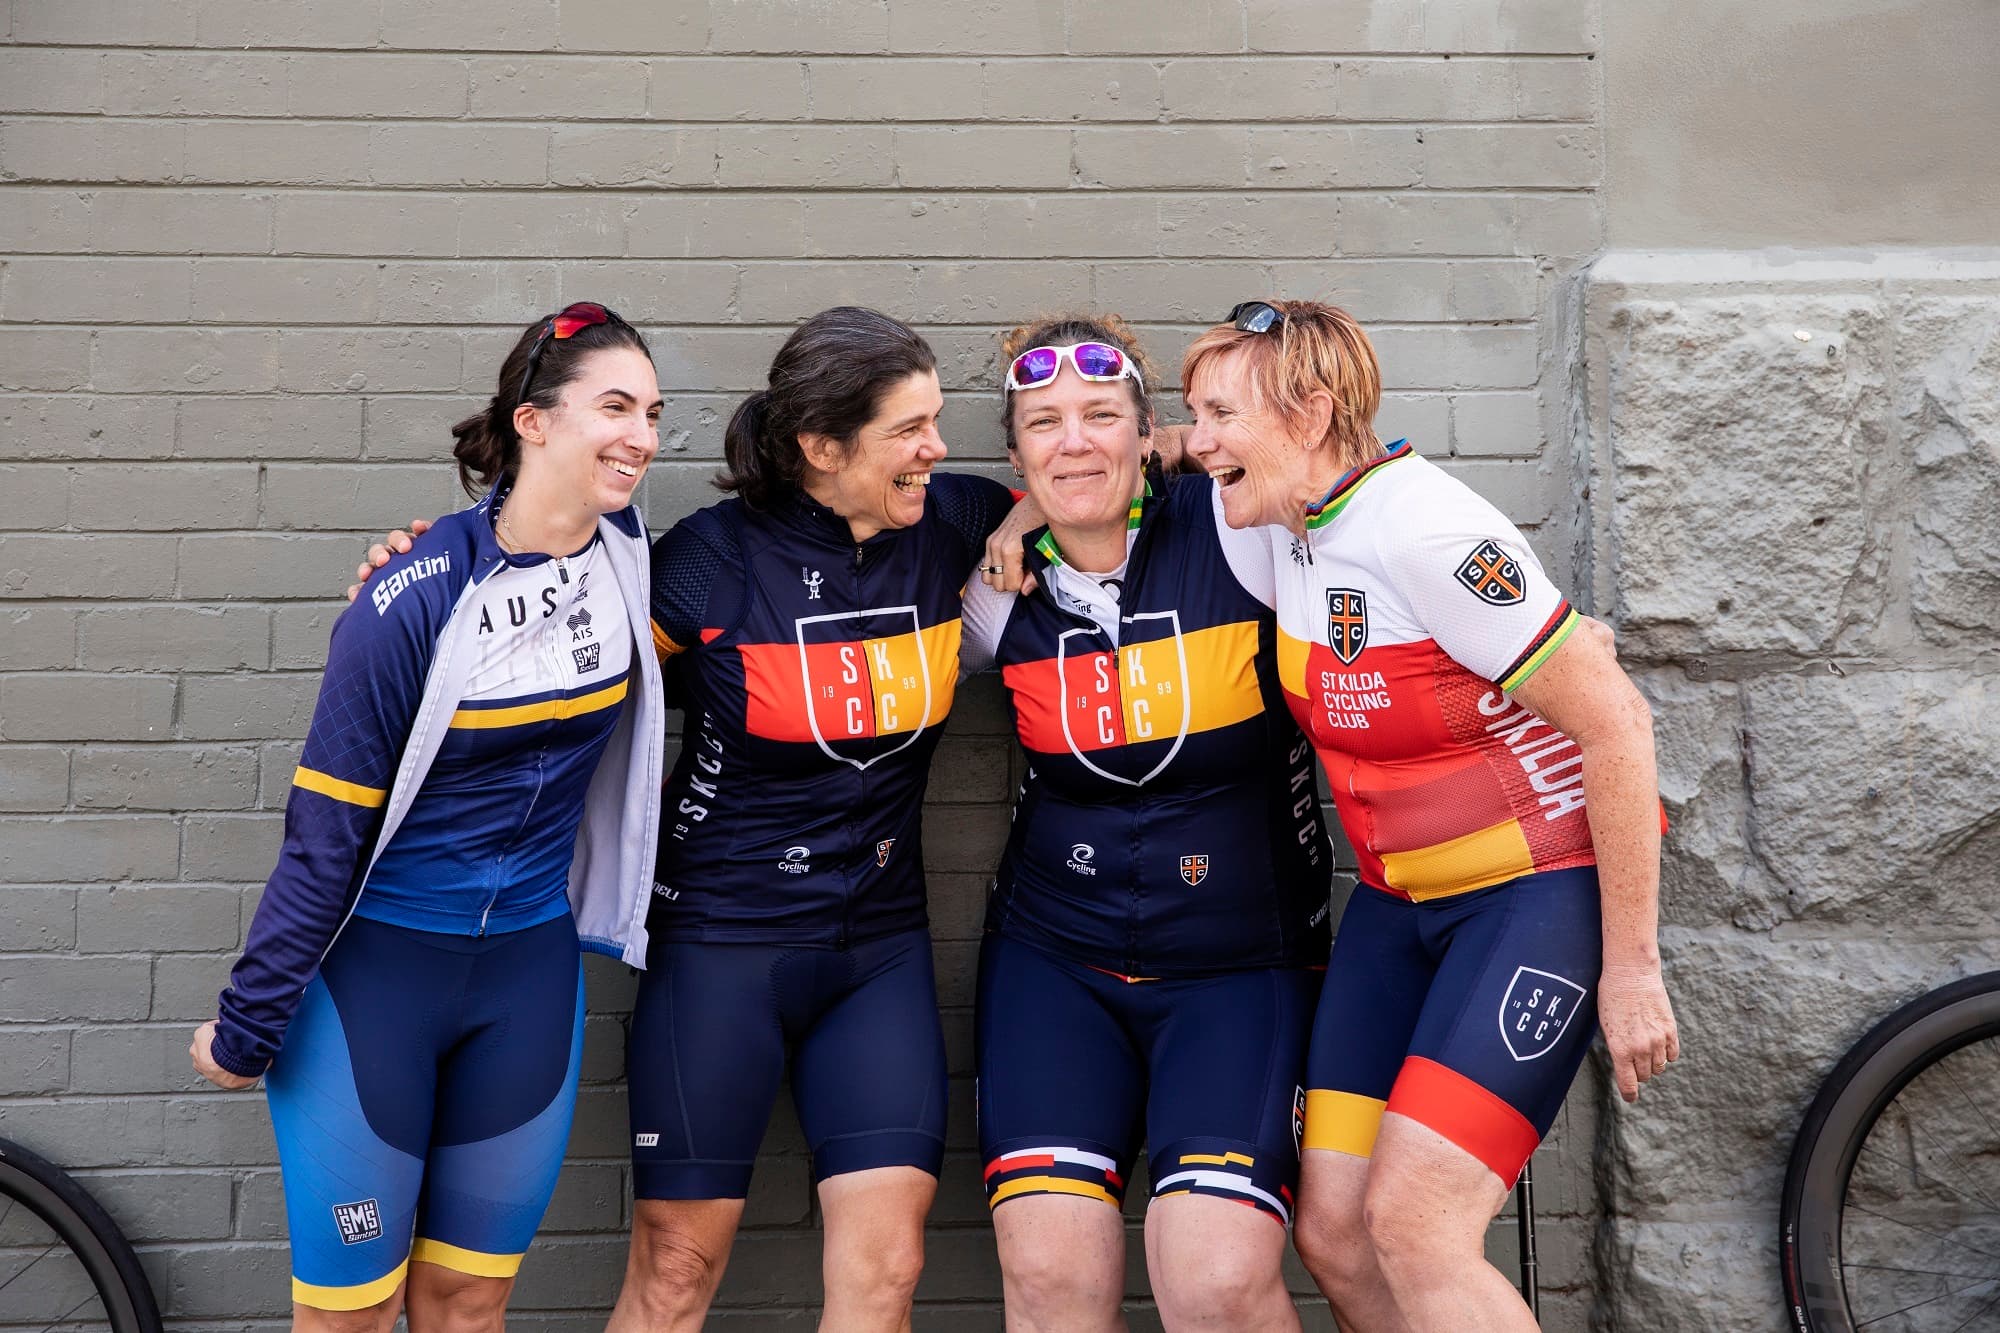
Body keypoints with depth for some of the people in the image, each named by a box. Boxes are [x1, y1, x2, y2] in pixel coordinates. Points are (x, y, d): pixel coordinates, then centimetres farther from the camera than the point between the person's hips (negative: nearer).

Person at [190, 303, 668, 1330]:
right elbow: (326, 829, -13)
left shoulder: (625, 556, -3)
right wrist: (245, 1028, -9)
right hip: (372, 968, -4)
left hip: (530, 972, 4)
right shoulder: (416, 600, -18)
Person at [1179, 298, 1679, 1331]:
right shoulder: (1288, 522, 1)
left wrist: (1630, 967, -15)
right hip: (1398, 899, 7)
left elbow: (1614, 722, -19)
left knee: (1411, 1225, -17)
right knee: (1332, 1232, 0)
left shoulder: (1425, 531, -21)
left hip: (1542, 889, -7)